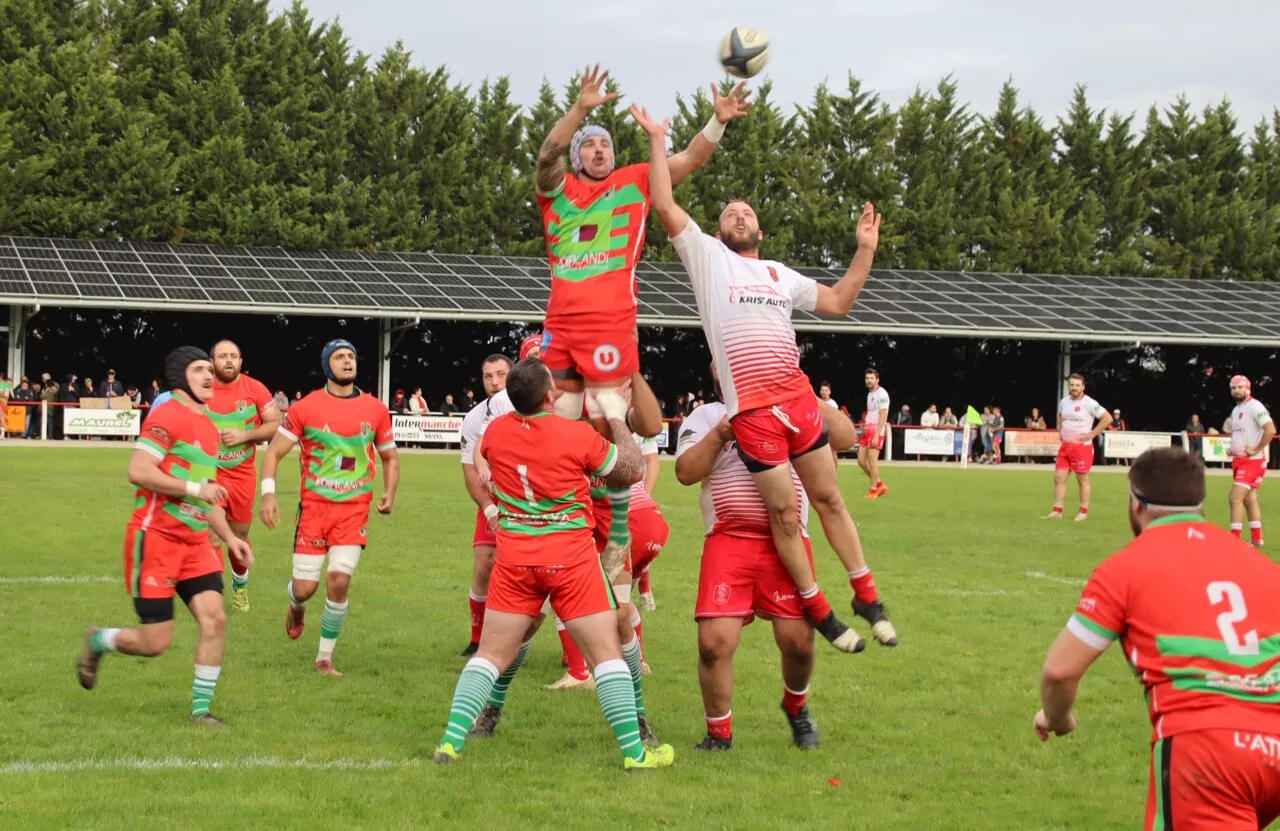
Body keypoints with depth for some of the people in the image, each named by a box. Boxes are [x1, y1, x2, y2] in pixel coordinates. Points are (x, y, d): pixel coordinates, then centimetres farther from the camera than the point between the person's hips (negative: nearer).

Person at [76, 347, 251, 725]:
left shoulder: (209, 427, 16)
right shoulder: (169, 417, -12)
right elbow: (138, 471, -22)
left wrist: (229, 537, 20)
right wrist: (194, 488, -21)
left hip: (194, 541, 8)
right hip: (156, 538, -8)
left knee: (214, 620, -7)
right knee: (155, 643, -5)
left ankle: (201, 708, 3)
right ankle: (97, 642, 26)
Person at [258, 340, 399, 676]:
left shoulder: (375, 410, 4)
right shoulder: (306, 408, -3)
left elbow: (390, 456, 17)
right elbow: (274, 452, -1)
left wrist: (389, 493, 1)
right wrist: (268, 493, -14)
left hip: (354, 510, 1)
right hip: (314, 507, -1)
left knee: (339, 581, -11)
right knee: (305, 587, -4)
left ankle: (325, 657, 6)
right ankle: (296, 606, 37)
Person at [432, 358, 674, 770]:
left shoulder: (495, 431, -2)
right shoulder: (578, 435, -14)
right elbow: (633, 471, 0)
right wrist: (616, 417, 9)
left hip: (514, 559, 3)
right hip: (571, 558, -3)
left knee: (492, 654, 11)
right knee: (607, 653, 4)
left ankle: (450, 741, 1)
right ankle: (635, 752, 4)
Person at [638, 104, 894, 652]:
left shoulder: (781, 274, 22)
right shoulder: (707, 257, 9)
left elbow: (838, 303, 26)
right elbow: (664, 205, 0)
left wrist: (865, 251, 19)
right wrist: (657, 141, 3)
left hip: (798, 396, 4)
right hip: (751, 407, -4)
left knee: (828, 497, 7)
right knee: (783, 511, -2)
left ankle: (867, 597, 17)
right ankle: (819, 612, 10)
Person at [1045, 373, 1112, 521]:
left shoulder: (1089, 404, -12)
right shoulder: (1063, 402, 8)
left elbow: (1107, 418, -14)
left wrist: (1092, 434, -14)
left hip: (1082, 446, -6)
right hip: (1065, 446, 6)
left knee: (1083, 480, 1)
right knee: (1059, 478, 2)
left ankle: (1083, 512, 10)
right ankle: (1057, 511, 6)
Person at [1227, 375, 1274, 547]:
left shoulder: (1254, 407, -14)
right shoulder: (1235, 409, 14)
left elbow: (1271, 430, -25)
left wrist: (1256, 449, -21)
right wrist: (1233, 448, 14)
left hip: (1252, 461, -9)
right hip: (1239, 460, 9)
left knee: (1235, 498, -15)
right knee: (1249, 500, 13)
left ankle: (1234, 540, -16)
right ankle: (1256, 539, 20)